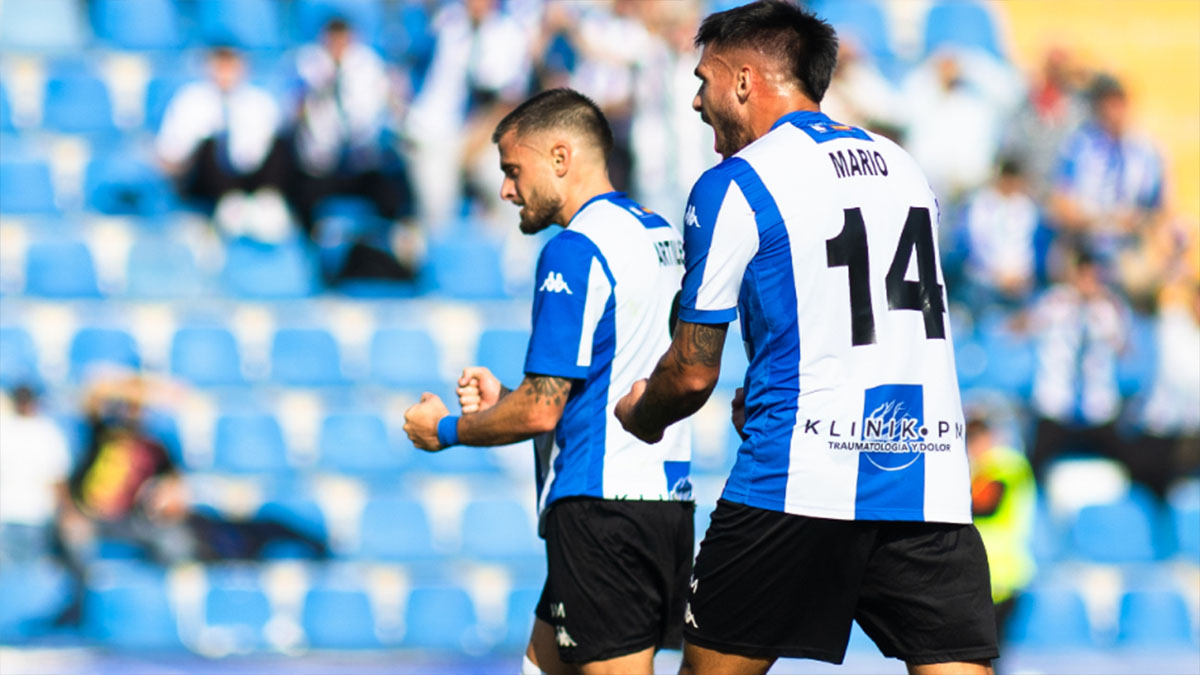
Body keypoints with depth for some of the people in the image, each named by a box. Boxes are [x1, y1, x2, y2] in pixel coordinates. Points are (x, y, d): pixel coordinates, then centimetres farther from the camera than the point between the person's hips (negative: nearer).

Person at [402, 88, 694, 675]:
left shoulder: (575, 251, -13)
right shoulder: (659, 235, 16)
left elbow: (541, 410, -15)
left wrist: (447, 430, 2)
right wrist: (502, 402, 19)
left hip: (602, 504, -10)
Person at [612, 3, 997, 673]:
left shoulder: (734, 186, -3)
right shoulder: (903, 167, 17)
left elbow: (694, 372, 0)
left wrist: (639, 415, 21)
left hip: (799, 483, -5)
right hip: (932, 484, 5)